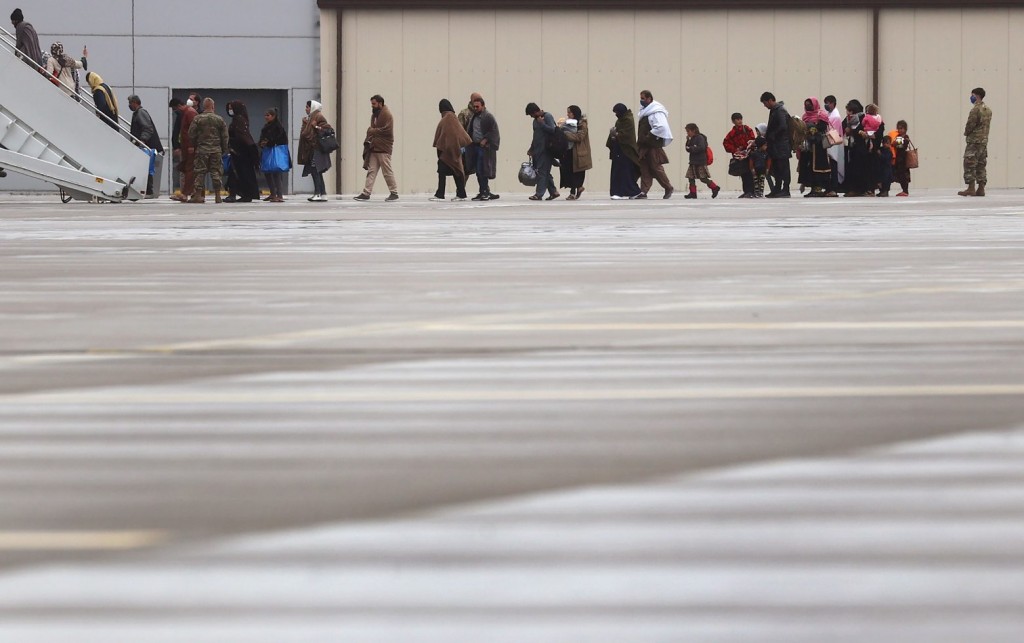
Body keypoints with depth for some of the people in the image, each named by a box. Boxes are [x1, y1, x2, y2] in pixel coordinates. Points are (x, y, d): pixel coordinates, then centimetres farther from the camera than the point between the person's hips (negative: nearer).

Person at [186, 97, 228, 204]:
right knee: (216, 172, 5)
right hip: (216, 150, 1)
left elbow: (191, 135, -3)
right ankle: (217, 196, 2)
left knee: (200, 172, 2)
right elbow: (225, 136, 4)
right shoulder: (219, 120, 1)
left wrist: (195, 145, 14)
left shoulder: (197, 119, -4)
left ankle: (198, 195, 0)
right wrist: (224, 150, 14)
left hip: (201, 150, -1)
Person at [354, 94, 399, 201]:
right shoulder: (375, 115, 17)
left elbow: (387, 130, -19)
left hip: (383, 149, -9)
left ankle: (394, 193, 6)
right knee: (371, 171, 4)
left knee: (388, 172, -2)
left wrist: (372, 131, -10)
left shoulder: (387, 115, -10)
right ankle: (366, 193, 2)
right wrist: (368, 140, 6)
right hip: (374, 148, 9)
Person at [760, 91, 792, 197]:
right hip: (775, 144, 10)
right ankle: (777, 190, 16)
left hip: (782, 144, -10)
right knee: (776, 168, 11)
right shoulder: (773, 110, 17)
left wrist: (770, 136, -15)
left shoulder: (780, 111, -13)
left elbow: (783, 127, -22)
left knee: (783, 167, -6)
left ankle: (785, 190, -5)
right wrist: (767, 135, 9)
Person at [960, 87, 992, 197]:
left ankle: (971, 188, -9)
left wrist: (966, 133, 6)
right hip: (984, 140, 8)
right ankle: (981, 188, 8)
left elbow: (970, 125, -15)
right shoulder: (988, 110, 12)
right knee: (981, 165, 10)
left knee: (969, 164, -5)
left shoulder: (976, 109, -15)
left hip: (974, 140, -8)